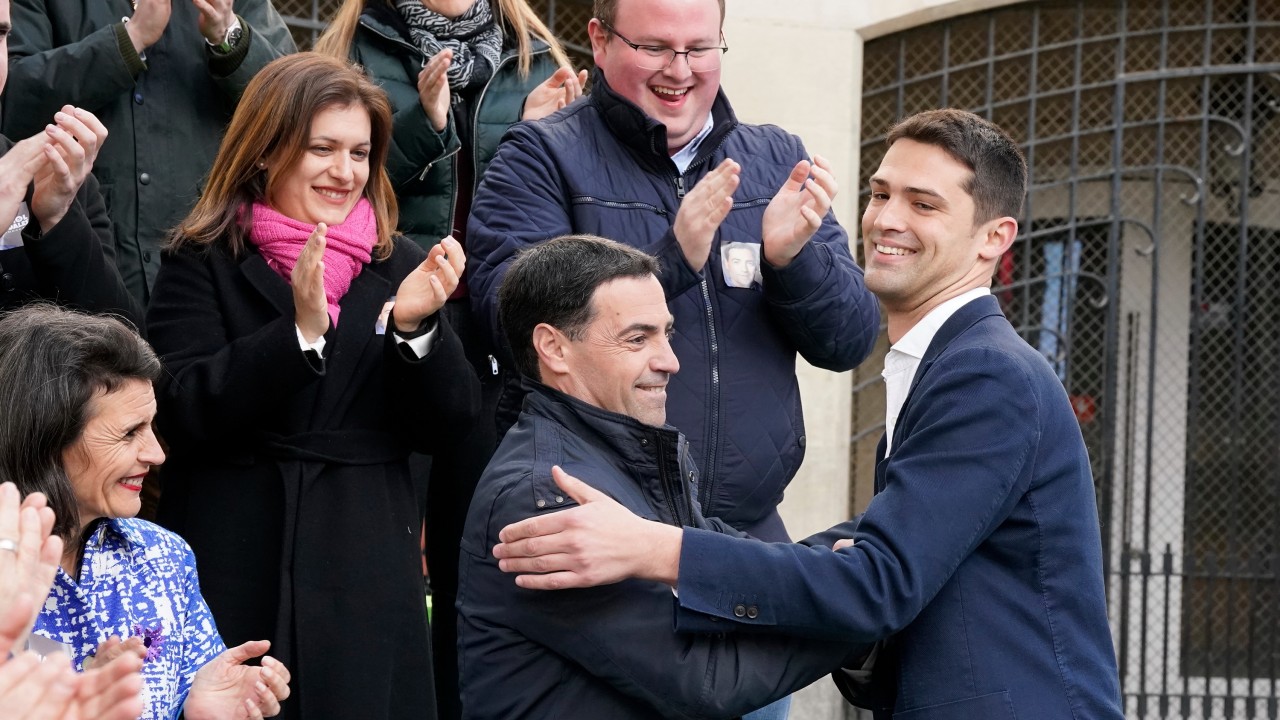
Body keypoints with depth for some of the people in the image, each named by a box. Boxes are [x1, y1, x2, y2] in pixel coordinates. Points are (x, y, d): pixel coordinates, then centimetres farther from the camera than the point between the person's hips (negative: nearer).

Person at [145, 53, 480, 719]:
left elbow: (447, 427, 4)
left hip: (366, 581, 2)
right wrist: (299, 327, -21)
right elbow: (184, 416, -11)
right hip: (233, 580, -2)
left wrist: (415, 325, -13)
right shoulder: (203, 264, 1)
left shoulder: (399, 266, 8)